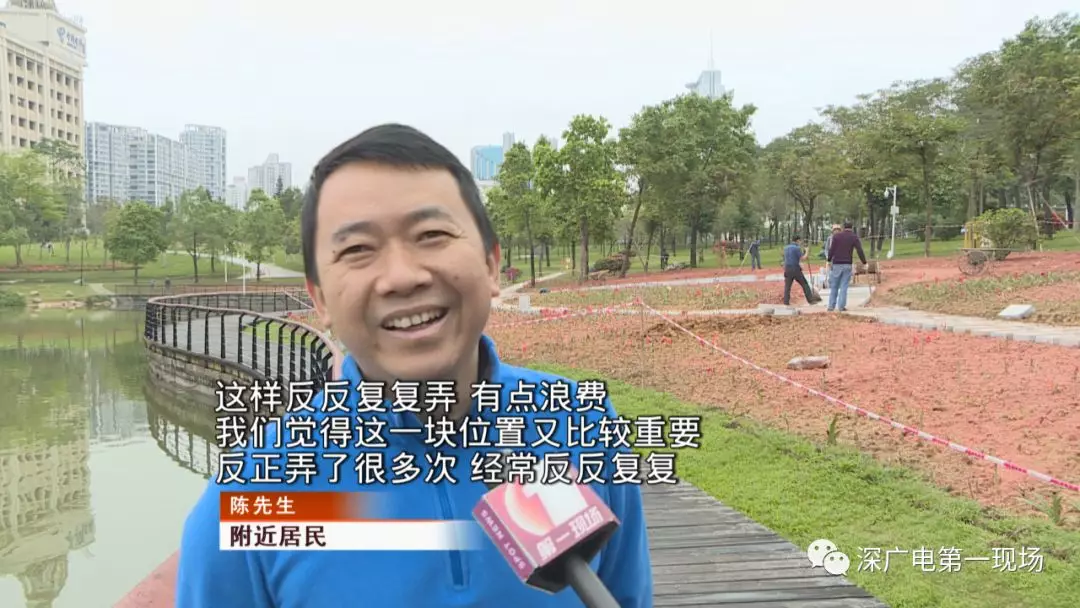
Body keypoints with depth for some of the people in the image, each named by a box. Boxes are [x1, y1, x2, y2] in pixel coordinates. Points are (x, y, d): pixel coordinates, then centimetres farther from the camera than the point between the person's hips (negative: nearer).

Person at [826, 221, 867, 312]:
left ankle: (831, 306, 6)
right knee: (844, 286, 3)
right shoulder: (854, 237, 2)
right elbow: (860, 251, -3)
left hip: (836, 264, 0)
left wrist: (829, 261, 4)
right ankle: (842, 306, -1)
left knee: (834, 286, 7)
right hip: (847, 264, 0)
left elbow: (831, 249, -3)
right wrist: (864, 263, 1)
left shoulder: (836, 236, 1)